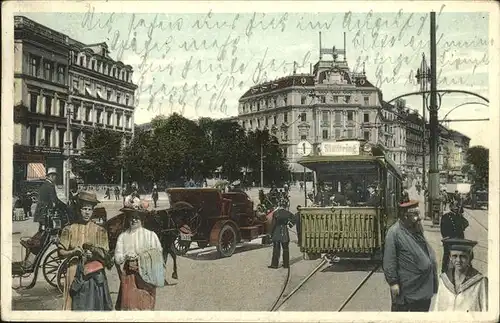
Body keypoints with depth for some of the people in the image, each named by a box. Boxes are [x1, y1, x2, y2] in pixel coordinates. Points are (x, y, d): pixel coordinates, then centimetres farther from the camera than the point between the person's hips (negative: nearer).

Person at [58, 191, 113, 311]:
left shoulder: (99, 231, 3)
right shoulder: (69, 229, 4)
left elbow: (105, 256, 1)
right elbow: (61, 252, 4)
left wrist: (94, 249, -18)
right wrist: (74, 252, -15)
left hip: (95, 276, 0)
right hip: (75, 275, 0)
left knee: (95, 304, -1)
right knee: (76, 305, 0)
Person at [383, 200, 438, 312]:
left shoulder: (417, 229, 6)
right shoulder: (394, 232, -19)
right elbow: (389, 261, -18)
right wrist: (393, 282, -19)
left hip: (424, 285, 8)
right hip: (406, 287, -8)